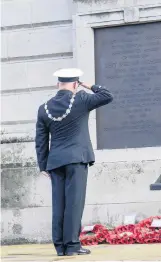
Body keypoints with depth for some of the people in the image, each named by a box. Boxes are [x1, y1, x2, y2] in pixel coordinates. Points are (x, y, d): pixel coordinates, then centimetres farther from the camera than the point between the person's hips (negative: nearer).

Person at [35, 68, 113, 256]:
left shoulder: (44, 108, 8)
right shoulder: (80, 99, -4)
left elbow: (41, 141, 9)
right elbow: (107, 97, 2)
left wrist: (43, 166, 14)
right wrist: (91, 87, 14)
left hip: (55, 161, 4)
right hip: (77, 158, -4)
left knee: (59, 203, 5)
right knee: (74, 201, -5)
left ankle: (60, 246, 6)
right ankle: (72, 244, -8)